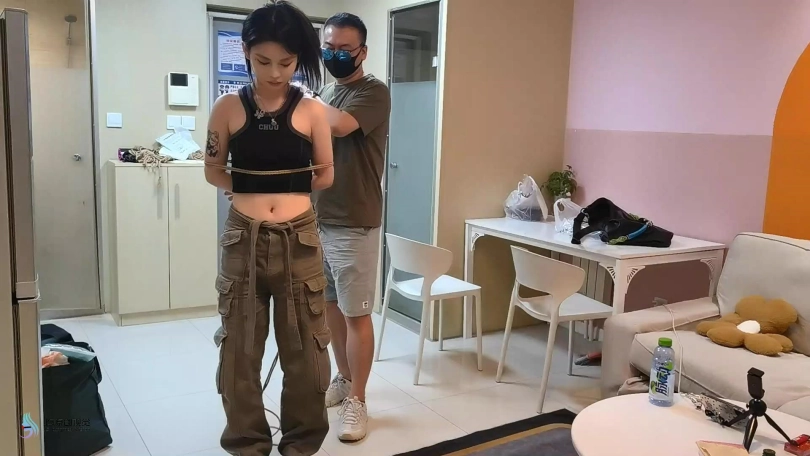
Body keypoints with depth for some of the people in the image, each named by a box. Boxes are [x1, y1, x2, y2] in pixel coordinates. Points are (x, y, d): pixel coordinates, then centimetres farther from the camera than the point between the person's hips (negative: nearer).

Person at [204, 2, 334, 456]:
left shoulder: (312, 111, -2)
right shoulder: (229, 107, 0)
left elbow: (325, 176, 6)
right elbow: (214, 171, 9)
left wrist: (281, 188, 7)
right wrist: (251, 190, 2)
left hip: (299, 240, 0)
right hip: (244, 240, 1)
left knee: (304, 346, 9)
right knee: (240, 346, 10)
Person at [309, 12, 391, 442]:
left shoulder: (374, 91, -9)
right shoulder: (324, 93, 14)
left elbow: (339, 125, -28)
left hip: (353, 224, -7)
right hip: (317, 220, 7)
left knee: (356, 313, -1)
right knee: (330, 305, 15)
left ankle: (357, 400, 10)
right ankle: (343, 379, 31)